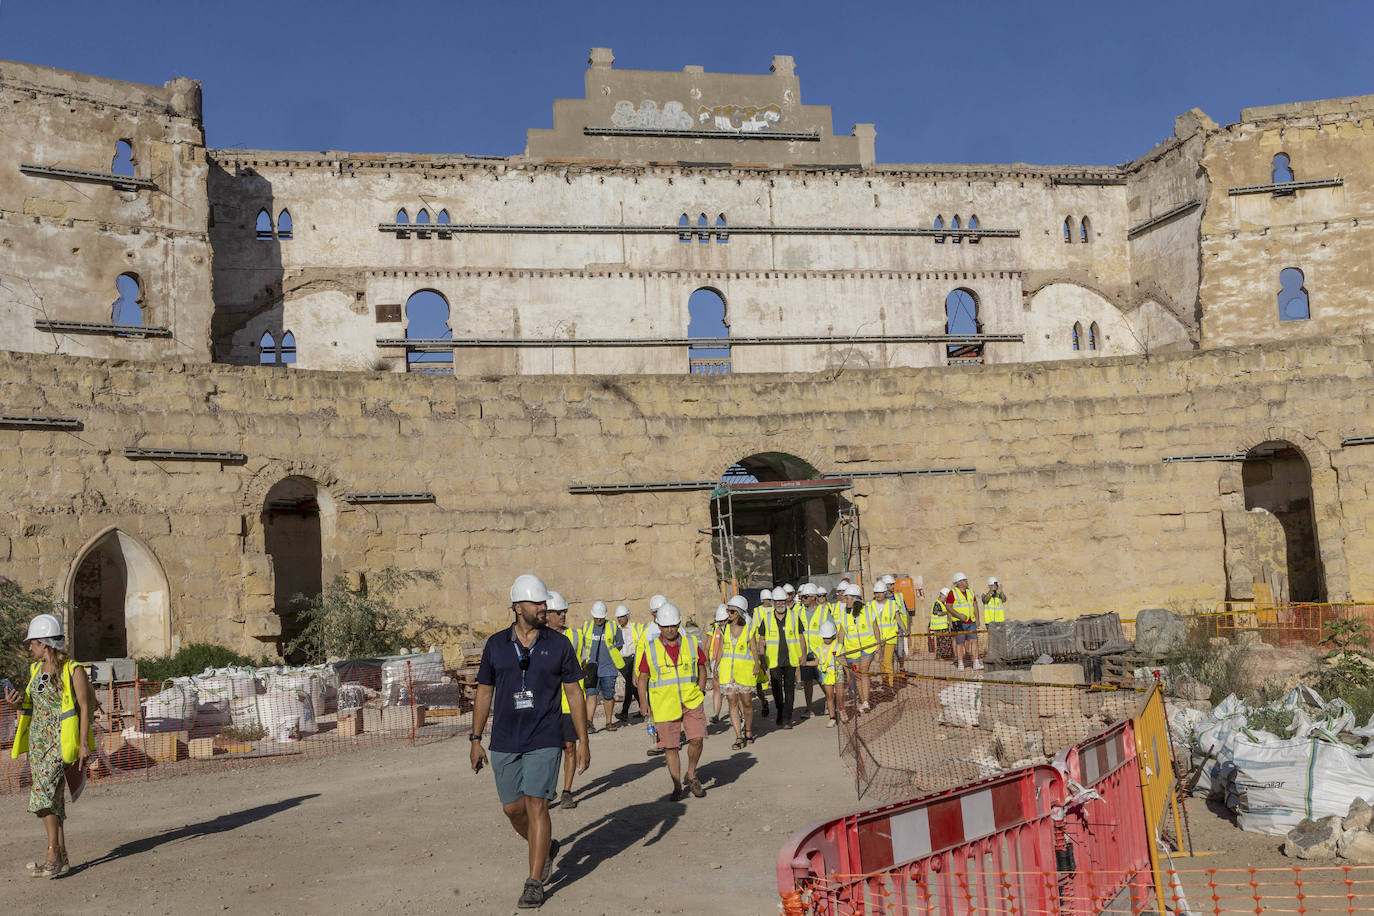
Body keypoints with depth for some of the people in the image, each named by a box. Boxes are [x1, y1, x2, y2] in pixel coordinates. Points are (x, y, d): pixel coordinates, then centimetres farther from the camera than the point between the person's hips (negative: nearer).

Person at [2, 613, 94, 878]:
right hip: (37, 739, 7)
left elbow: (86, 708, -10)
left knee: (44, 795, -14)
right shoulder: (36, 669, 12)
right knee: (52, 798, 7)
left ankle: (53, 857, -8)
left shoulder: (73, 670, -9)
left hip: (61, 741, -7)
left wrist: (84, 745, -15)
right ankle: (62, 857, 13)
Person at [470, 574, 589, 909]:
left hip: (544, 741, -3)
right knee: (513, 808, 10)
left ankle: (535, 883, 2)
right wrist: (476, 741, 8)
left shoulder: (559, 645, -2)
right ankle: (546, 848, 38)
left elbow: (574, 694, 1)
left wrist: (583, 742, -2)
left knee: (536, 806, -8)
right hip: (504, 743, 3)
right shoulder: (496, 645, 2)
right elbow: (484, 693, 9)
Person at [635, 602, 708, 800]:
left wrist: (701, 690, 8)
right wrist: (643, 703, 0)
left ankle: (691, 776, 15)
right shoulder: (650, 650, 1)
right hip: (664, 706, 0)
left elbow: (702, 667, 17)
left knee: (697, 739, -11)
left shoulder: (691, 644, 5)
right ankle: (677, 788, 16)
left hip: (692, 703, 1)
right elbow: (643, 678, 7)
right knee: (670, 747, 3)